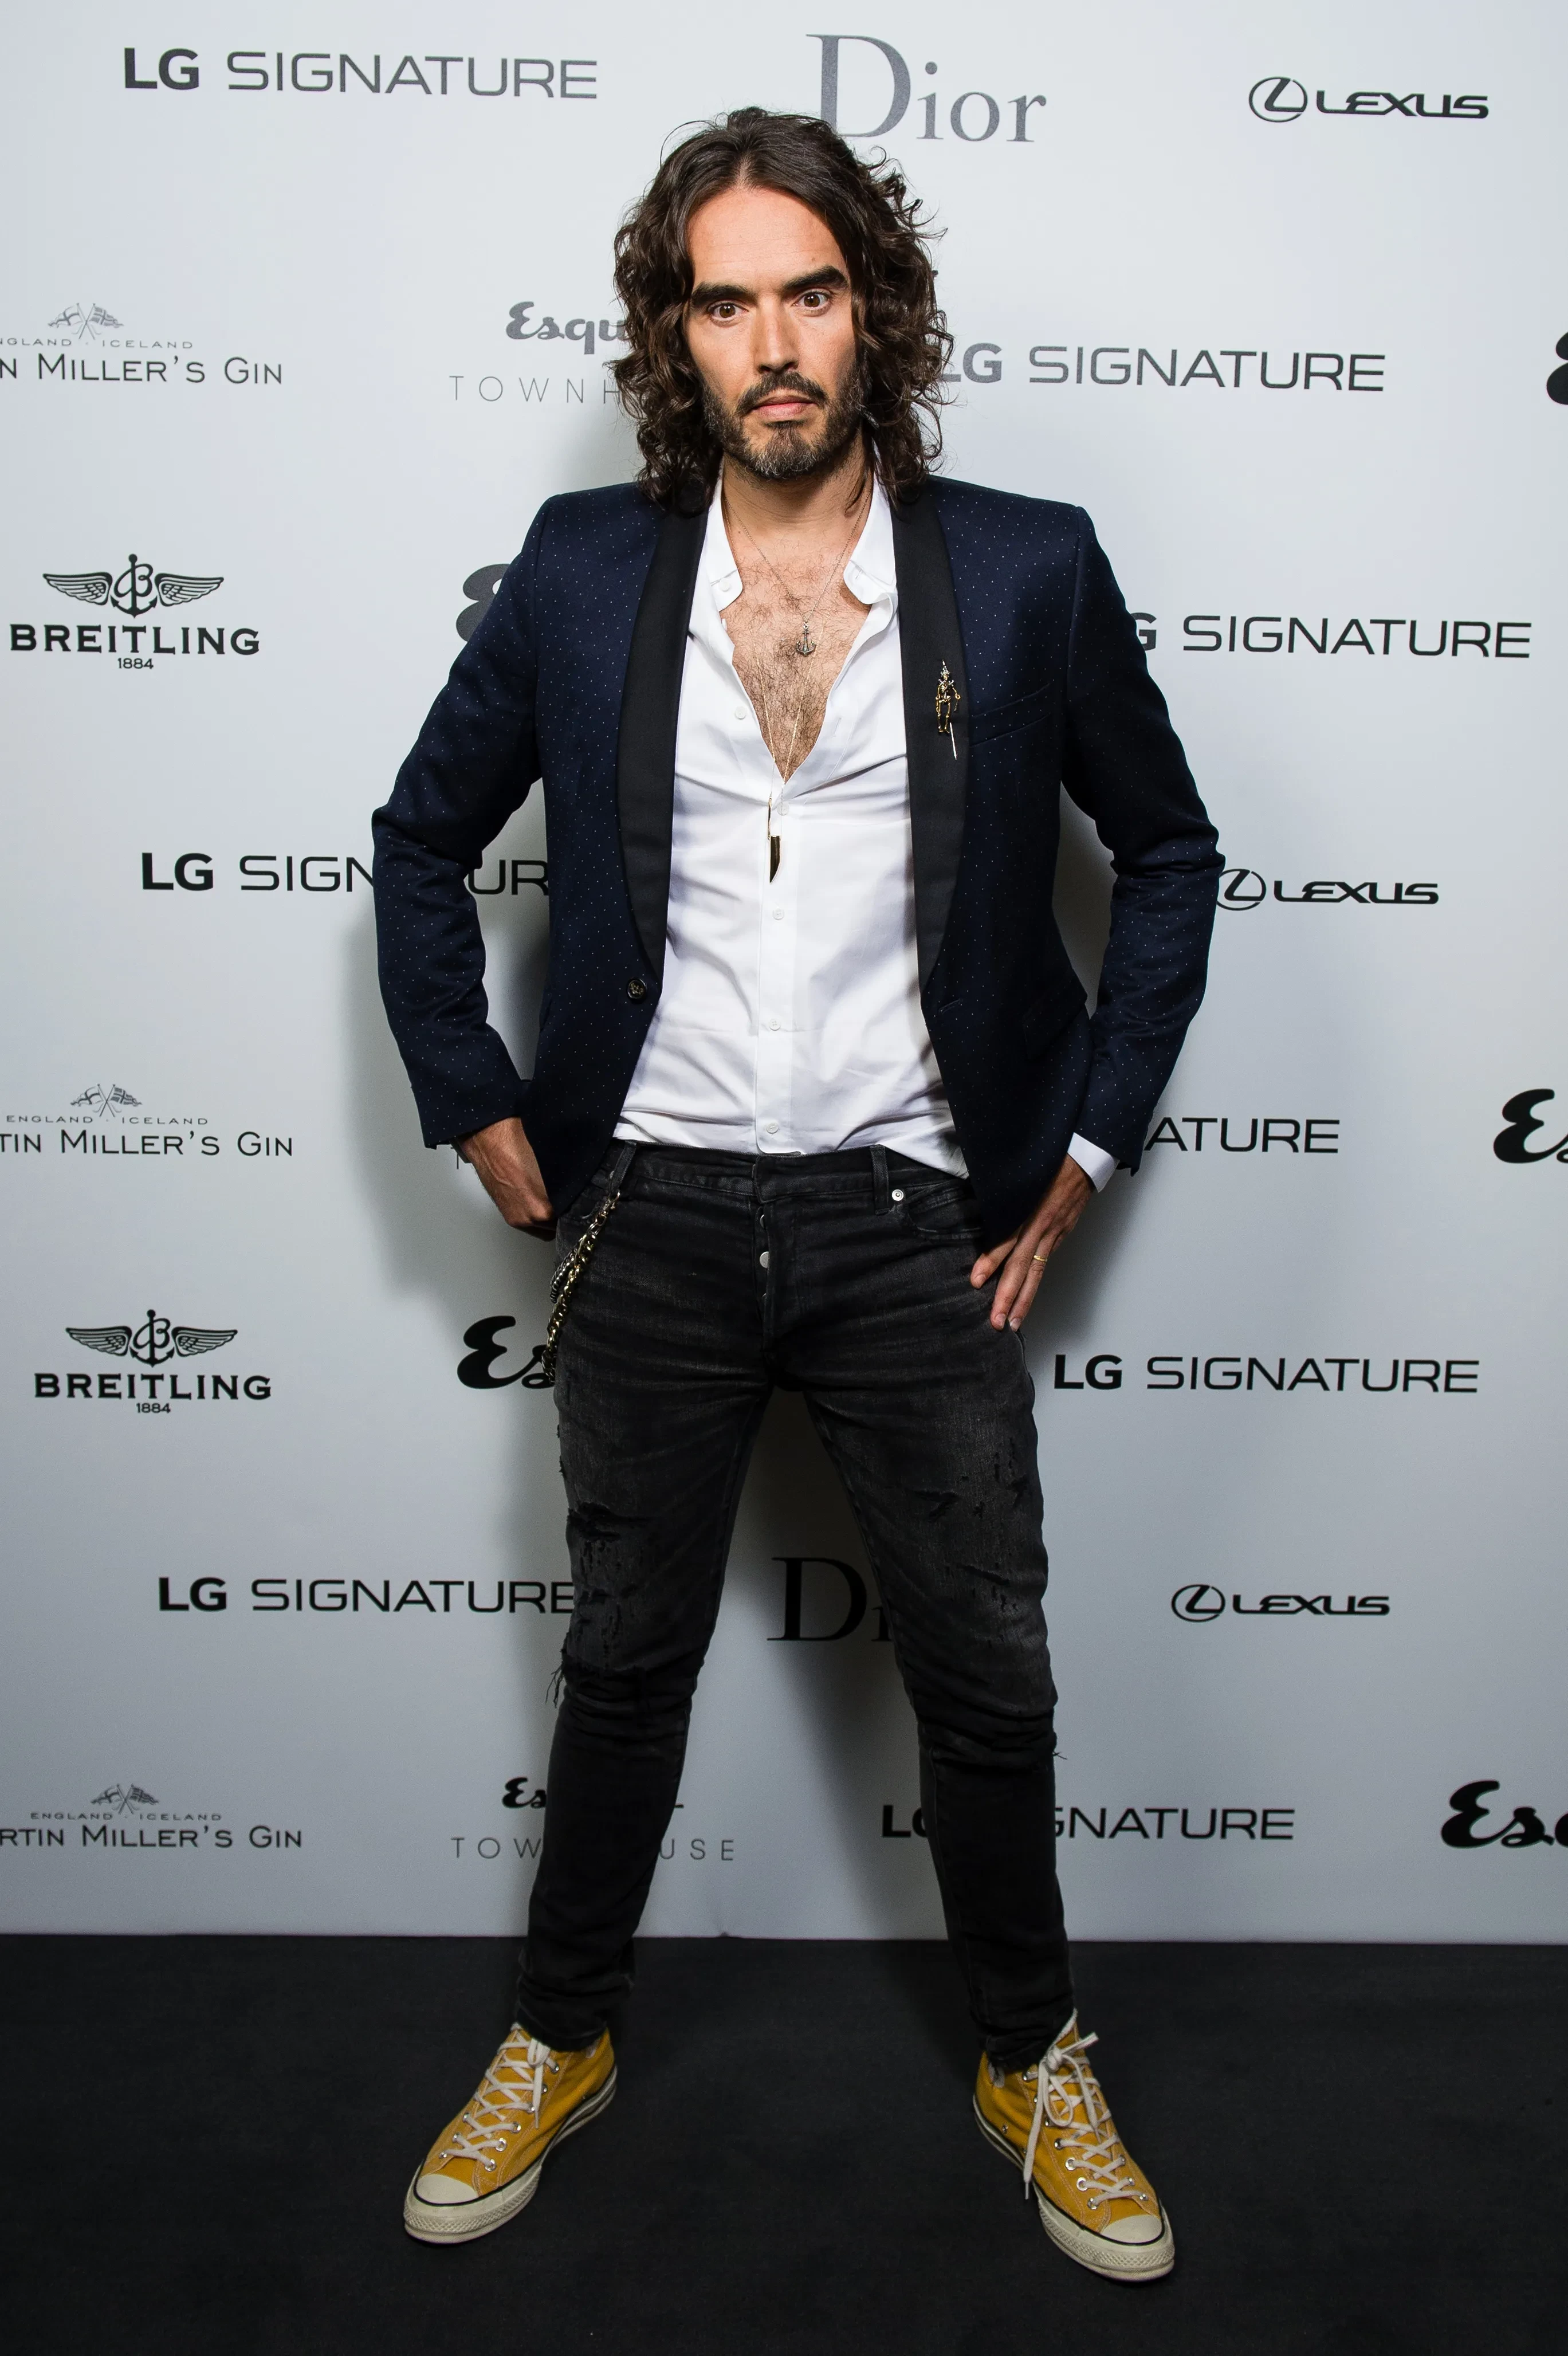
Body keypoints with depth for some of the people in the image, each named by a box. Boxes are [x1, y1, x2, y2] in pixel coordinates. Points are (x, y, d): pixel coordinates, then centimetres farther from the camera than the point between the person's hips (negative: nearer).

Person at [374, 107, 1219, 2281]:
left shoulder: (1027, 573, -2)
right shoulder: (583, 574, 1)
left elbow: (1170, 852, 7)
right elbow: (422, 839, 11)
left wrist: (1086, 1142, 2)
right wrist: (485, 1117, 4)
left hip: (916, 1223, 0)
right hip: (655, 1217, 1)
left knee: (989, 1679, 10)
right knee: (625, 1654, 15)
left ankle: (1037, 2067, 36)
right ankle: (561, 2040, 39)